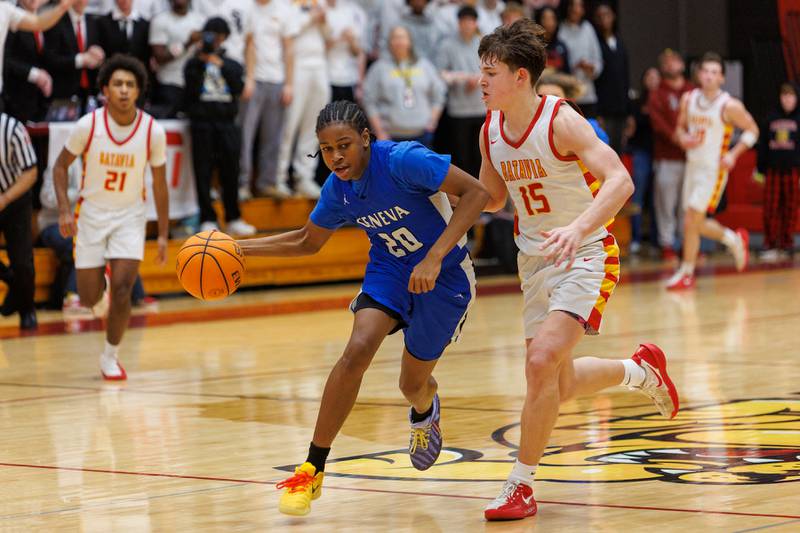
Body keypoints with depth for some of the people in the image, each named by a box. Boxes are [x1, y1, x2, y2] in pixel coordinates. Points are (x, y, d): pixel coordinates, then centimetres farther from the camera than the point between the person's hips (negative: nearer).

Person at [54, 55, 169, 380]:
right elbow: (61, 166, -1)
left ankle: (110, 357, 4)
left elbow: (159, 184, 0)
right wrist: (64, 210, -15)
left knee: (121, 289, -16)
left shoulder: (153, 131, -11)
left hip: (130, 216, 0)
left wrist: (163, 235, 1)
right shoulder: (88, 125, -14)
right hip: (91, 215, 0)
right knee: (89, 299, 3)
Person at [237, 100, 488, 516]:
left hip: (444, 277, -3)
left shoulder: (403, 160, -28)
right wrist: (241, 247, -3)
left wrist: (434, 257, -36)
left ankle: (424, 412, 51)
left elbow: (475, 192, -30)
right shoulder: (337, 189, -9)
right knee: (357, 350, -22)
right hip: (389, 270, 3)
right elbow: (307, 241, 9)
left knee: (413, 383, 8)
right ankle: (313, 470, -14)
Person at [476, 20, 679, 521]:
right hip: (535, 258, 8)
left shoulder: (561, 121, -19)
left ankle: (520, 485, -12)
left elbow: (620, 181, -30)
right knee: (556, 384, 12)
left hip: (585, 254, -8)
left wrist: (578, 229, -45)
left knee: (543, 361, -24)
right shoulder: (490, 132, 1)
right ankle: (641, 369, 40)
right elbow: (491, 198, 18)